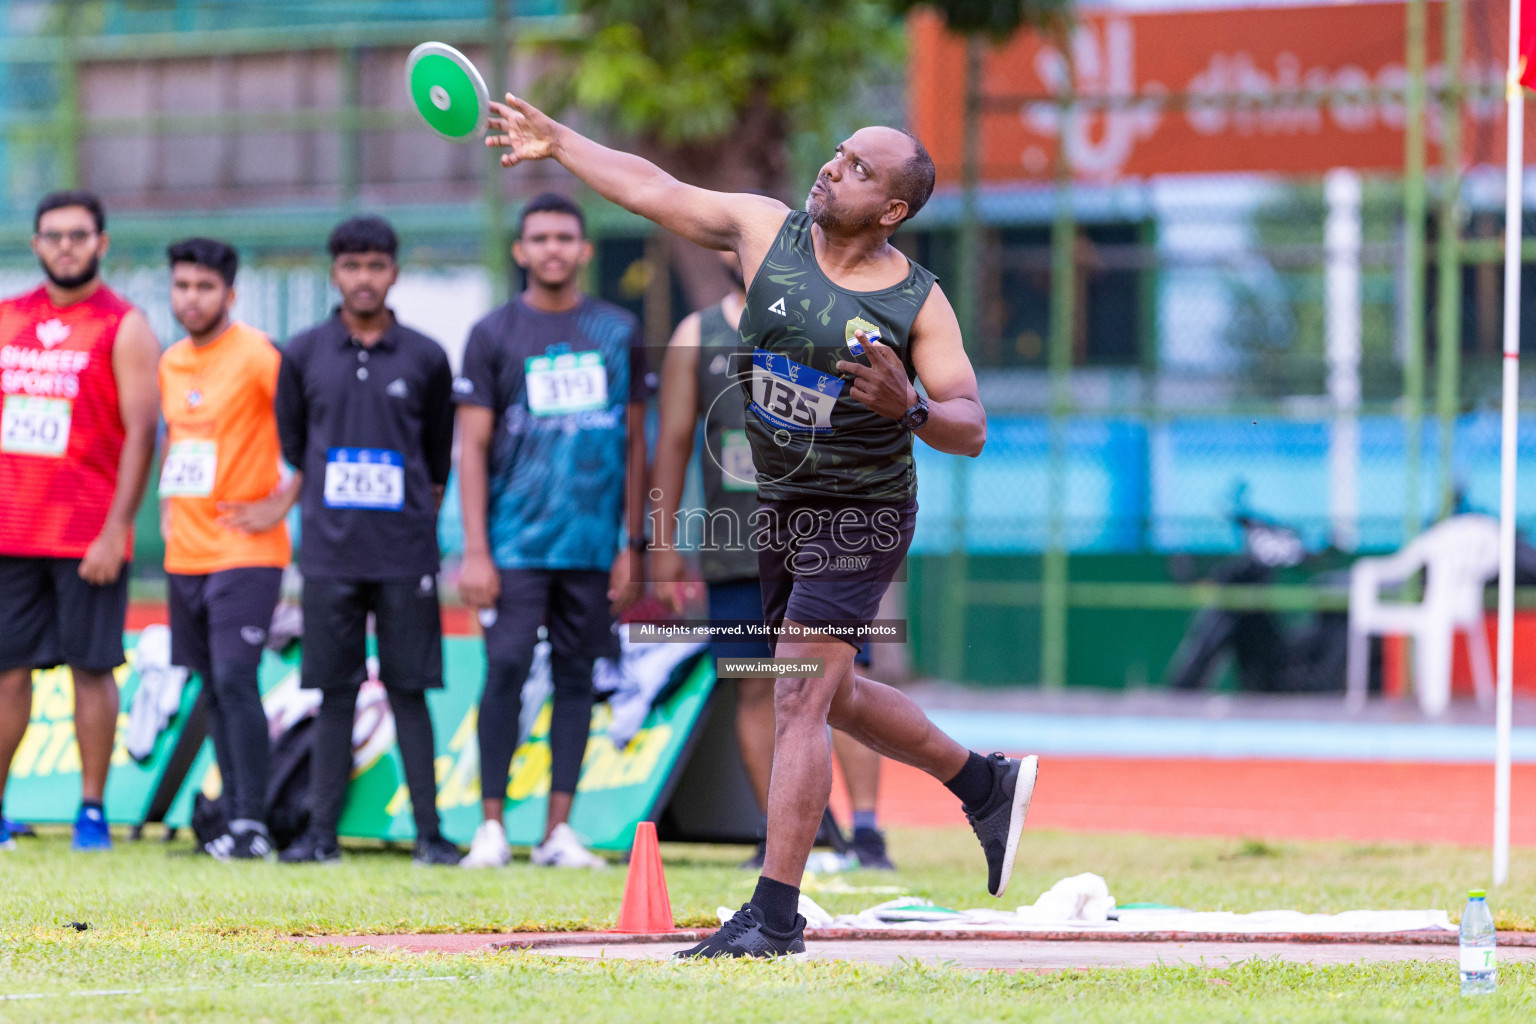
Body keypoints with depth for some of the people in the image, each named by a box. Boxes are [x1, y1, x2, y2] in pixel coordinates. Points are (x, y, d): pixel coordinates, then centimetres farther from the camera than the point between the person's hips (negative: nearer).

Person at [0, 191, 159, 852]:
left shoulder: (124, 327, -2)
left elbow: (141, 434, -7)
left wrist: (116, 530, -14)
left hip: (88, 537, -4)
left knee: (90, 668, -2)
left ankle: (92, 811, 4)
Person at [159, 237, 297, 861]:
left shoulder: (257, 354, -11)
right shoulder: (170, 363, 12)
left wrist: (283, 502, -14)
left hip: (244, 552, -7)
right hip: (185, 553, 7)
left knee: (234, 681, -14)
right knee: (213, 690, 7)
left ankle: (250, 825, -13)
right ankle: (233, 818, 11)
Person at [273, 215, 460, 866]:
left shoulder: (424, 359, 5)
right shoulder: (304, 356, 7)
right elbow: (291, 448, 15)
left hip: (405, 557, -1)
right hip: (328, 555, 1)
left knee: (409, 691, -1)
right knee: (334, 694, 3)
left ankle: (429, 833, 0)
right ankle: (322, 831, 6)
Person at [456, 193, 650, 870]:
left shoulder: (619, 333, 10)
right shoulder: (494, 335, 3)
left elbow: (634, 445, 12)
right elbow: (473, 447, 1)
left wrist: (634, 545, 6)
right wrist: (474, 551, -7)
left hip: (593, 543, 2)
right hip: (516, 541, -2)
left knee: (575, 679, 4)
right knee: (505, 673, -8)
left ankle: (559, 831, 8)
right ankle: (492, 825, 0)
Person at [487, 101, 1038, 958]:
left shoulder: (918, 303, -14)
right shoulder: (768, 231, -2)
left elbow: (970, 431, -15)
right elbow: (654, 189, 4)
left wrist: (909, 408, -34)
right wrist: (558, 141, 4)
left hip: (859, 518, -7)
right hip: (777, 506, 7)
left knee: (799, 700, -13)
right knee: (830, 696, 19)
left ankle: (775, 915, -12)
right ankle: (987, 785, 39)